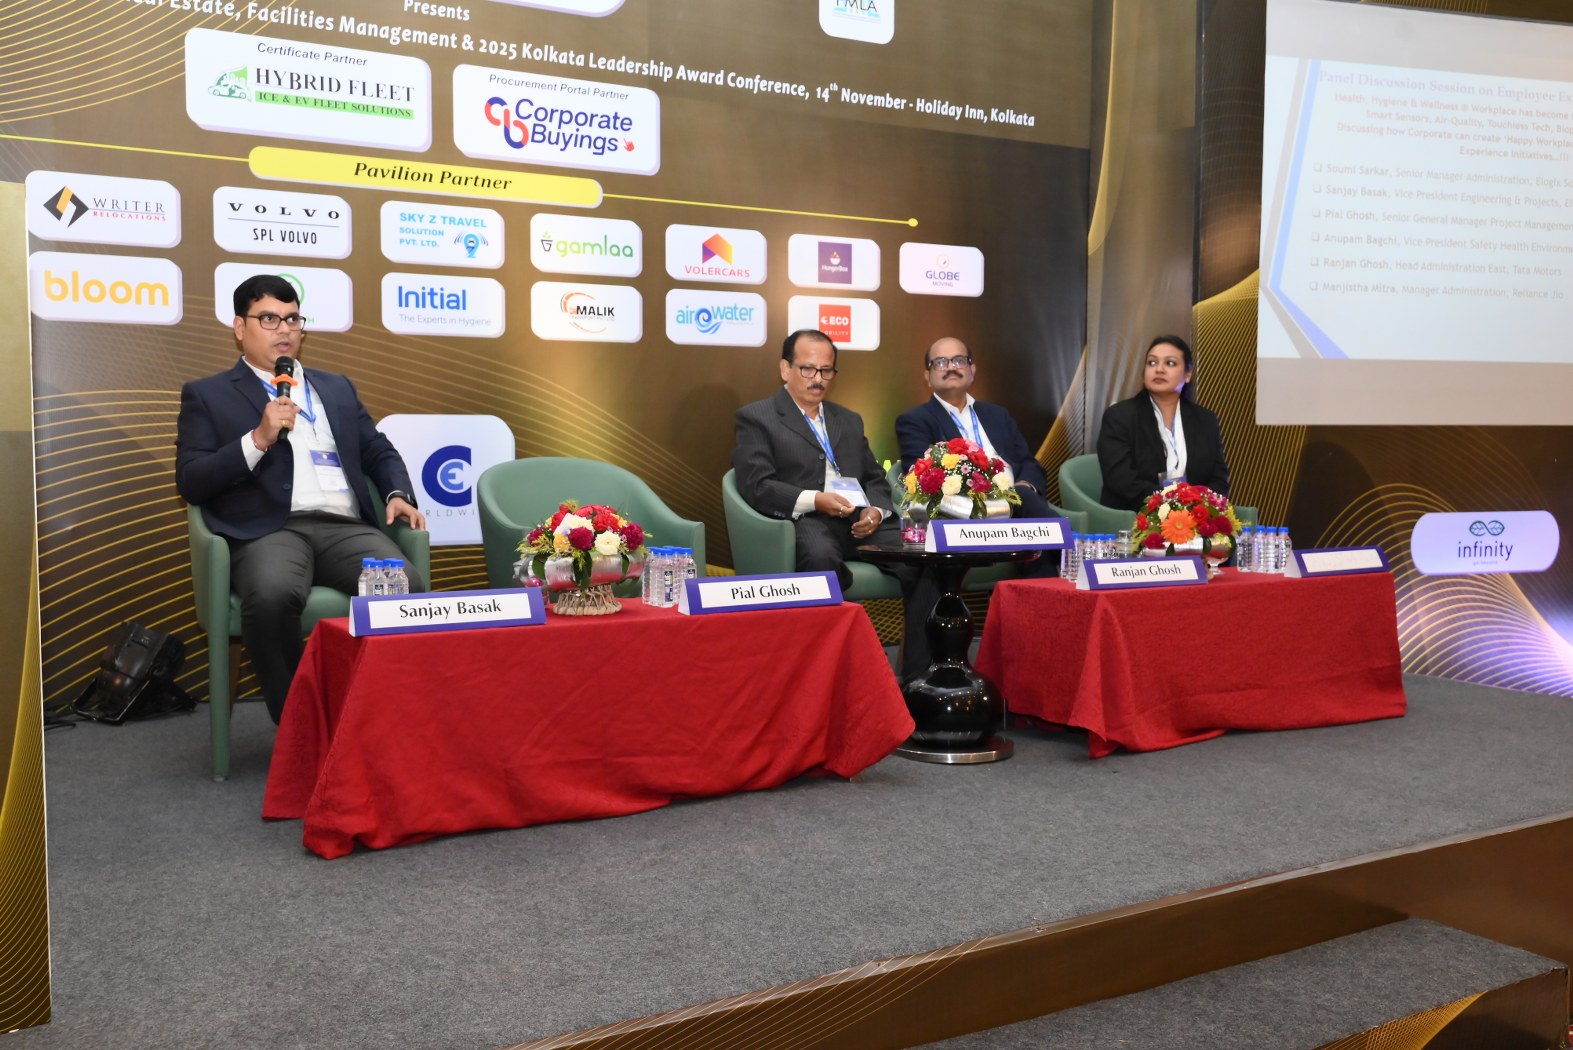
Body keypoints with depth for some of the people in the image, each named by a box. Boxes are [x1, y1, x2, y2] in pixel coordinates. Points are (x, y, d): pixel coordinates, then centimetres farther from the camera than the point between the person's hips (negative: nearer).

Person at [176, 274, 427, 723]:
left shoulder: (337, 388, 29)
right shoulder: (207, 395, 17)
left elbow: (380, 451, 27)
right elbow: (190, 482, 6)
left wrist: (398, 494, 5)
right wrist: (258, 439, -7)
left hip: (346, 528, 3)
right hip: (269, 531, -3)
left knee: (410, 588, -30)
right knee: (272, 595, -38)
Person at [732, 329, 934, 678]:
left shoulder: (849, 420, 28)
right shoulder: (756, 418, 9)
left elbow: (875, 479, 24)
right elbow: (756, 486, -4)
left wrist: (876, 510, 1)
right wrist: (813, 500, -18)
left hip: (862, 521, 5)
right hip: (808, 523, -5)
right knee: (821, 557, -40)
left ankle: (917, 671, -14)